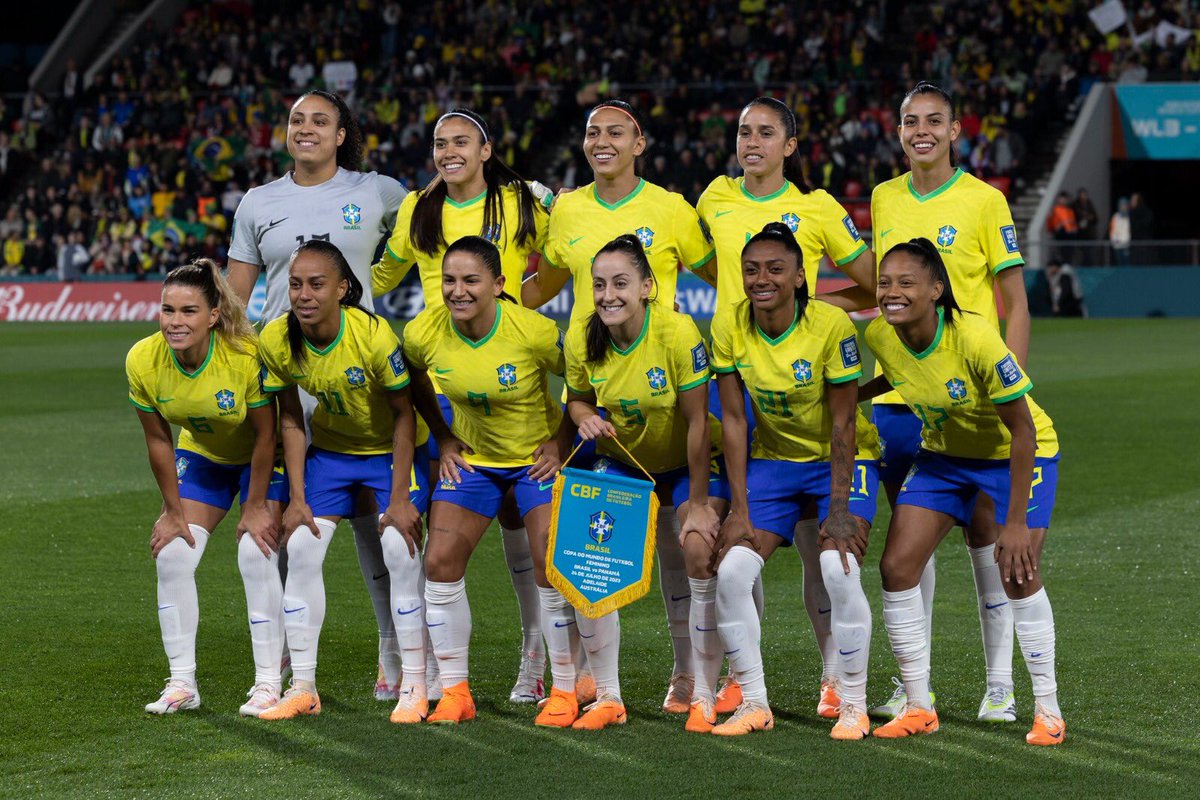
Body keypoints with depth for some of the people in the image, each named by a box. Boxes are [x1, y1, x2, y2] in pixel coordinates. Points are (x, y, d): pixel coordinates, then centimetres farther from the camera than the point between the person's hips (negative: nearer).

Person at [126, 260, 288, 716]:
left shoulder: (248, 354, -34)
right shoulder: (142, 361, -23)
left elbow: (266, 435, -21)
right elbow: (158, 440, -9)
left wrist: (255, 507, -15)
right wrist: (173, 511, -5)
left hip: (263, 458, -4)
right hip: (201, 455, 4)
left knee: (256, 555, -16)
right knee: (172, 555, -7)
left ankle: (268, 682, -5)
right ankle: (182, 684, 2)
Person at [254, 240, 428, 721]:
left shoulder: (374, 336, -30)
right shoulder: (277, 341, -18)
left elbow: (404, 414, -19)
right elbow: (290, 419, -5)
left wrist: (399, 498, -18)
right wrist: (298, 497, -7)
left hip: (390, 448, -4)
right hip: (330, 447, 4)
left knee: (401, 551, -15)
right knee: (301, 548, -6)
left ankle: (414, 683, -3)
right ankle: (303, 687, 2)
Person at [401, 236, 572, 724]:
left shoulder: (534, 332, -26)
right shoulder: (422, 334, -16)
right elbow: (417, 385, 8)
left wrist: (561, 442, -10)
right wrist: (443, 439, 3)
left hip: (538, 456, -3)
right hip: (473, 458, 3)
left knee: (552, 566, -12)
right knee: (440, 562, -6)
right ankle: (454, 692, 4)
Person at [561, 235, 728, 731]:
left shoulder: (678, 333, -27)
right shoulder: (582, 340, -15)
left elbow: (697, 421, -22)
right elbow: (577, 398, 4)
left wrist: (699, 503, -19)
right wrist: (585, 418, -21)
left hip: (688, 462, -4)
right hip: (621, 461, 4)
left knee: (700, 553, -23)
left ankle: (703, 698, -8)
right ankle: (607, 697, -1)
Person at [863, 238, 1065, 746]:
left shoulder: (976, 340, -33)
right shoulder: (880, 336, -17)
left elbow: (1022, 430, -26)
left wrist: (1015, 522, -26)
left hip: (1017, 455, -5)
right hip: (944, 453, 5)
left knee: (1017, 571, -19)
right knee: (897, 566, -8)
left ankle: (1048, 710, -2)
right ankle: (918, 708, 5)